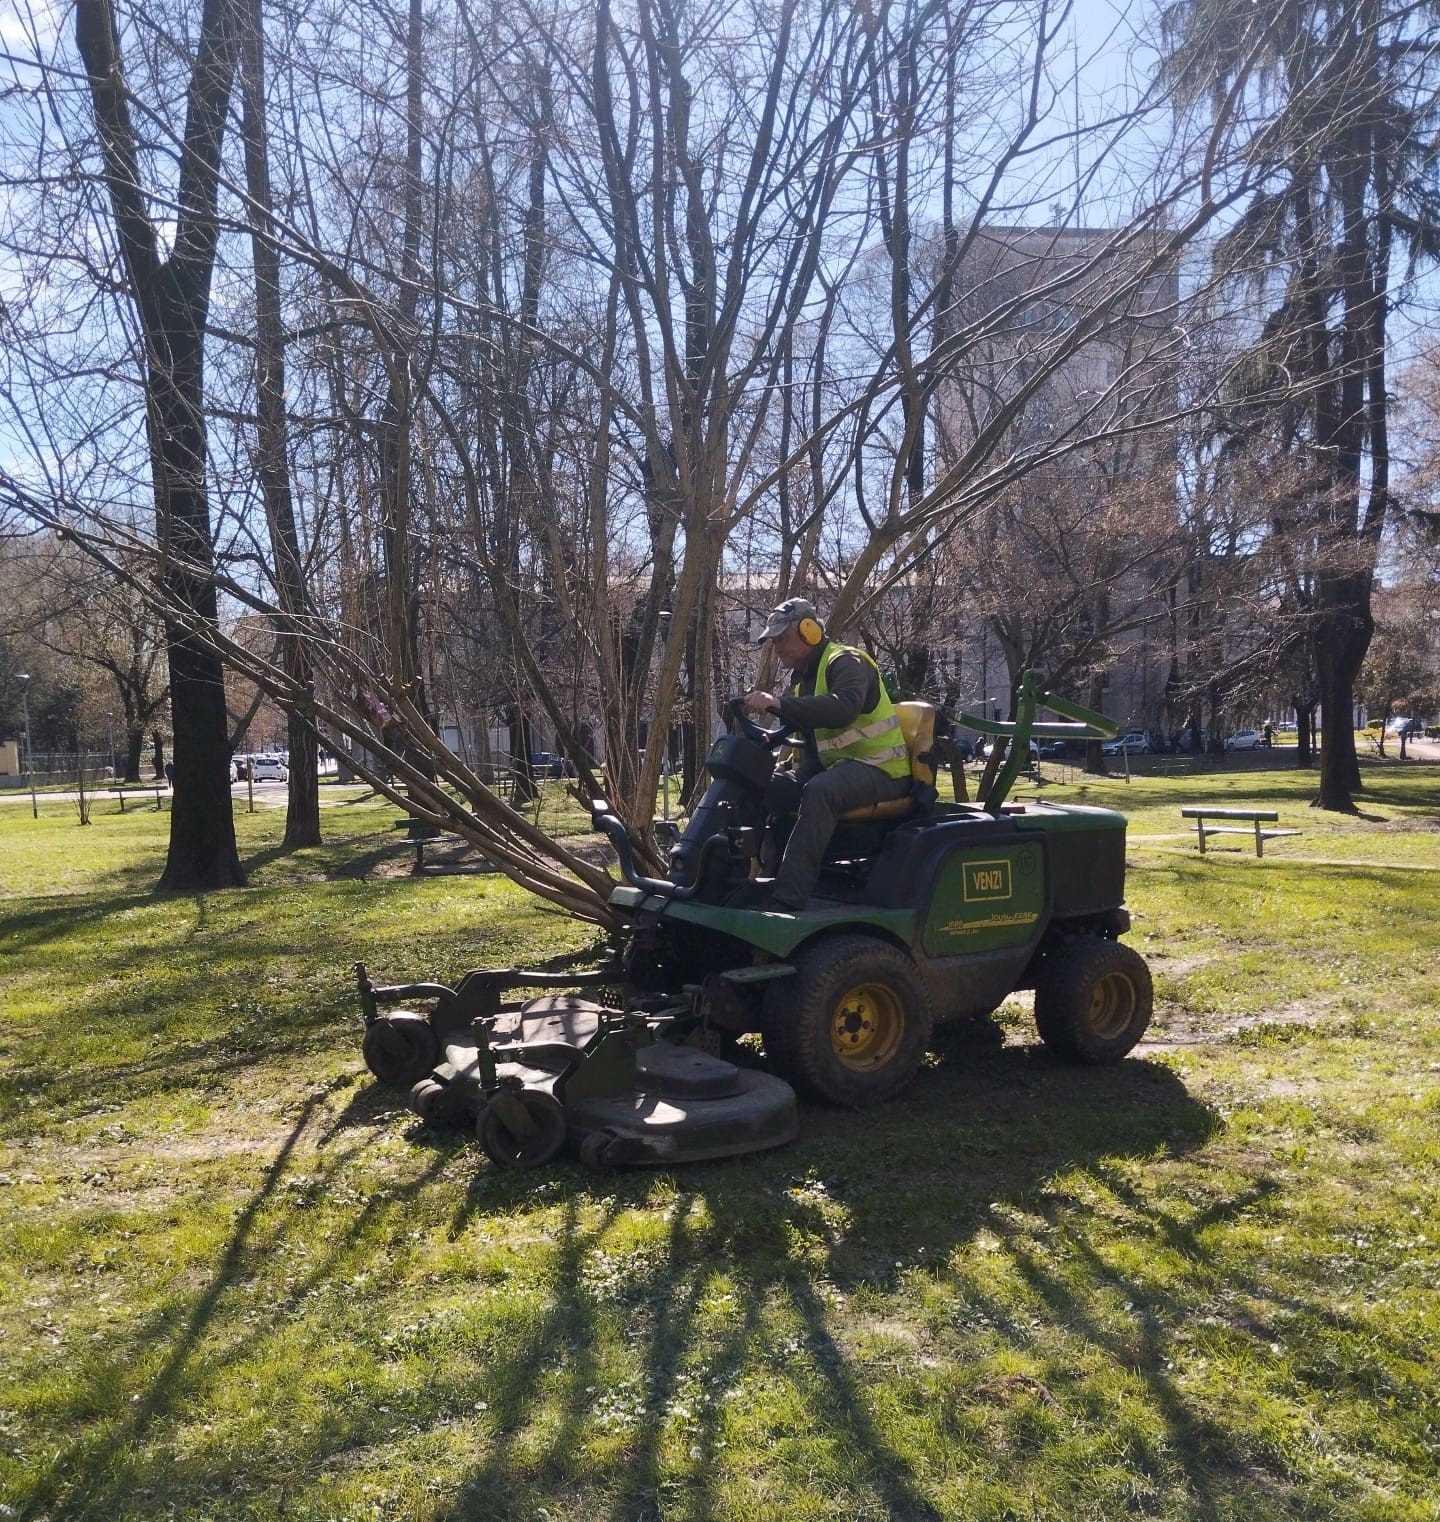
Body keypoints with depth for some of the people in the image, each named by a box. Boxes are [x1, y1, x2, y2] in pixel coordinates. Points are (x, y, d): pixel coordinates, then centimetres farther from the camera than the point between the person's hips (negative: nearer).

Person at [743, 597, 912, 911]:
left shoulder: (845, 662, -12)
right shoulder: (804, 676, 17)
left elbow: (844, 708, -34)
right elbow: (796, 726, 11)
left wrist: (778, 703, -40)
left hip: (881, 769, -9)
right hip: (837, 765, 9)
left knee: (819, 791, -36)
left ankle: (787, 900, -41)